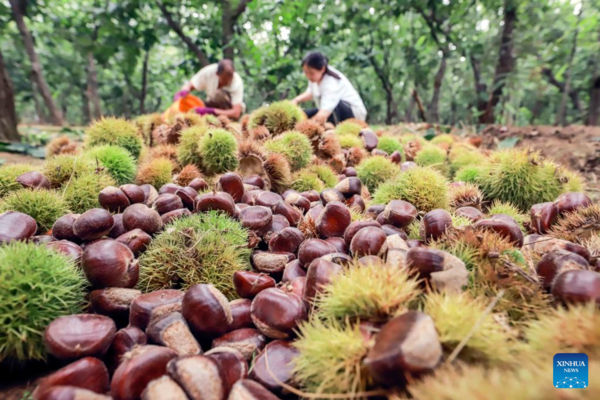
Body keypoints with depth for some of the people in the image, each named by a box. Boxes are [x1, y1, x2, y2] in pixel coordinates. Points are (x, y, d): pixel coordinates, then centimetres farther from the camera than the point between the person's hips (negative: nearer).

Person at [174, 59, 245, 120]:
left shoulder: (237, 83, -30)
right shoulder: (209, 71, -22)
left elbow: (236, 113, -37)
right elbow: (189, 85, -10)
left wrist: (211, 111, -45)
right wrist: (183, 92, -34)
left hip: (229, 110, -3)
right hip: (213, 105, 3)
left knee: (220, 94, -33)